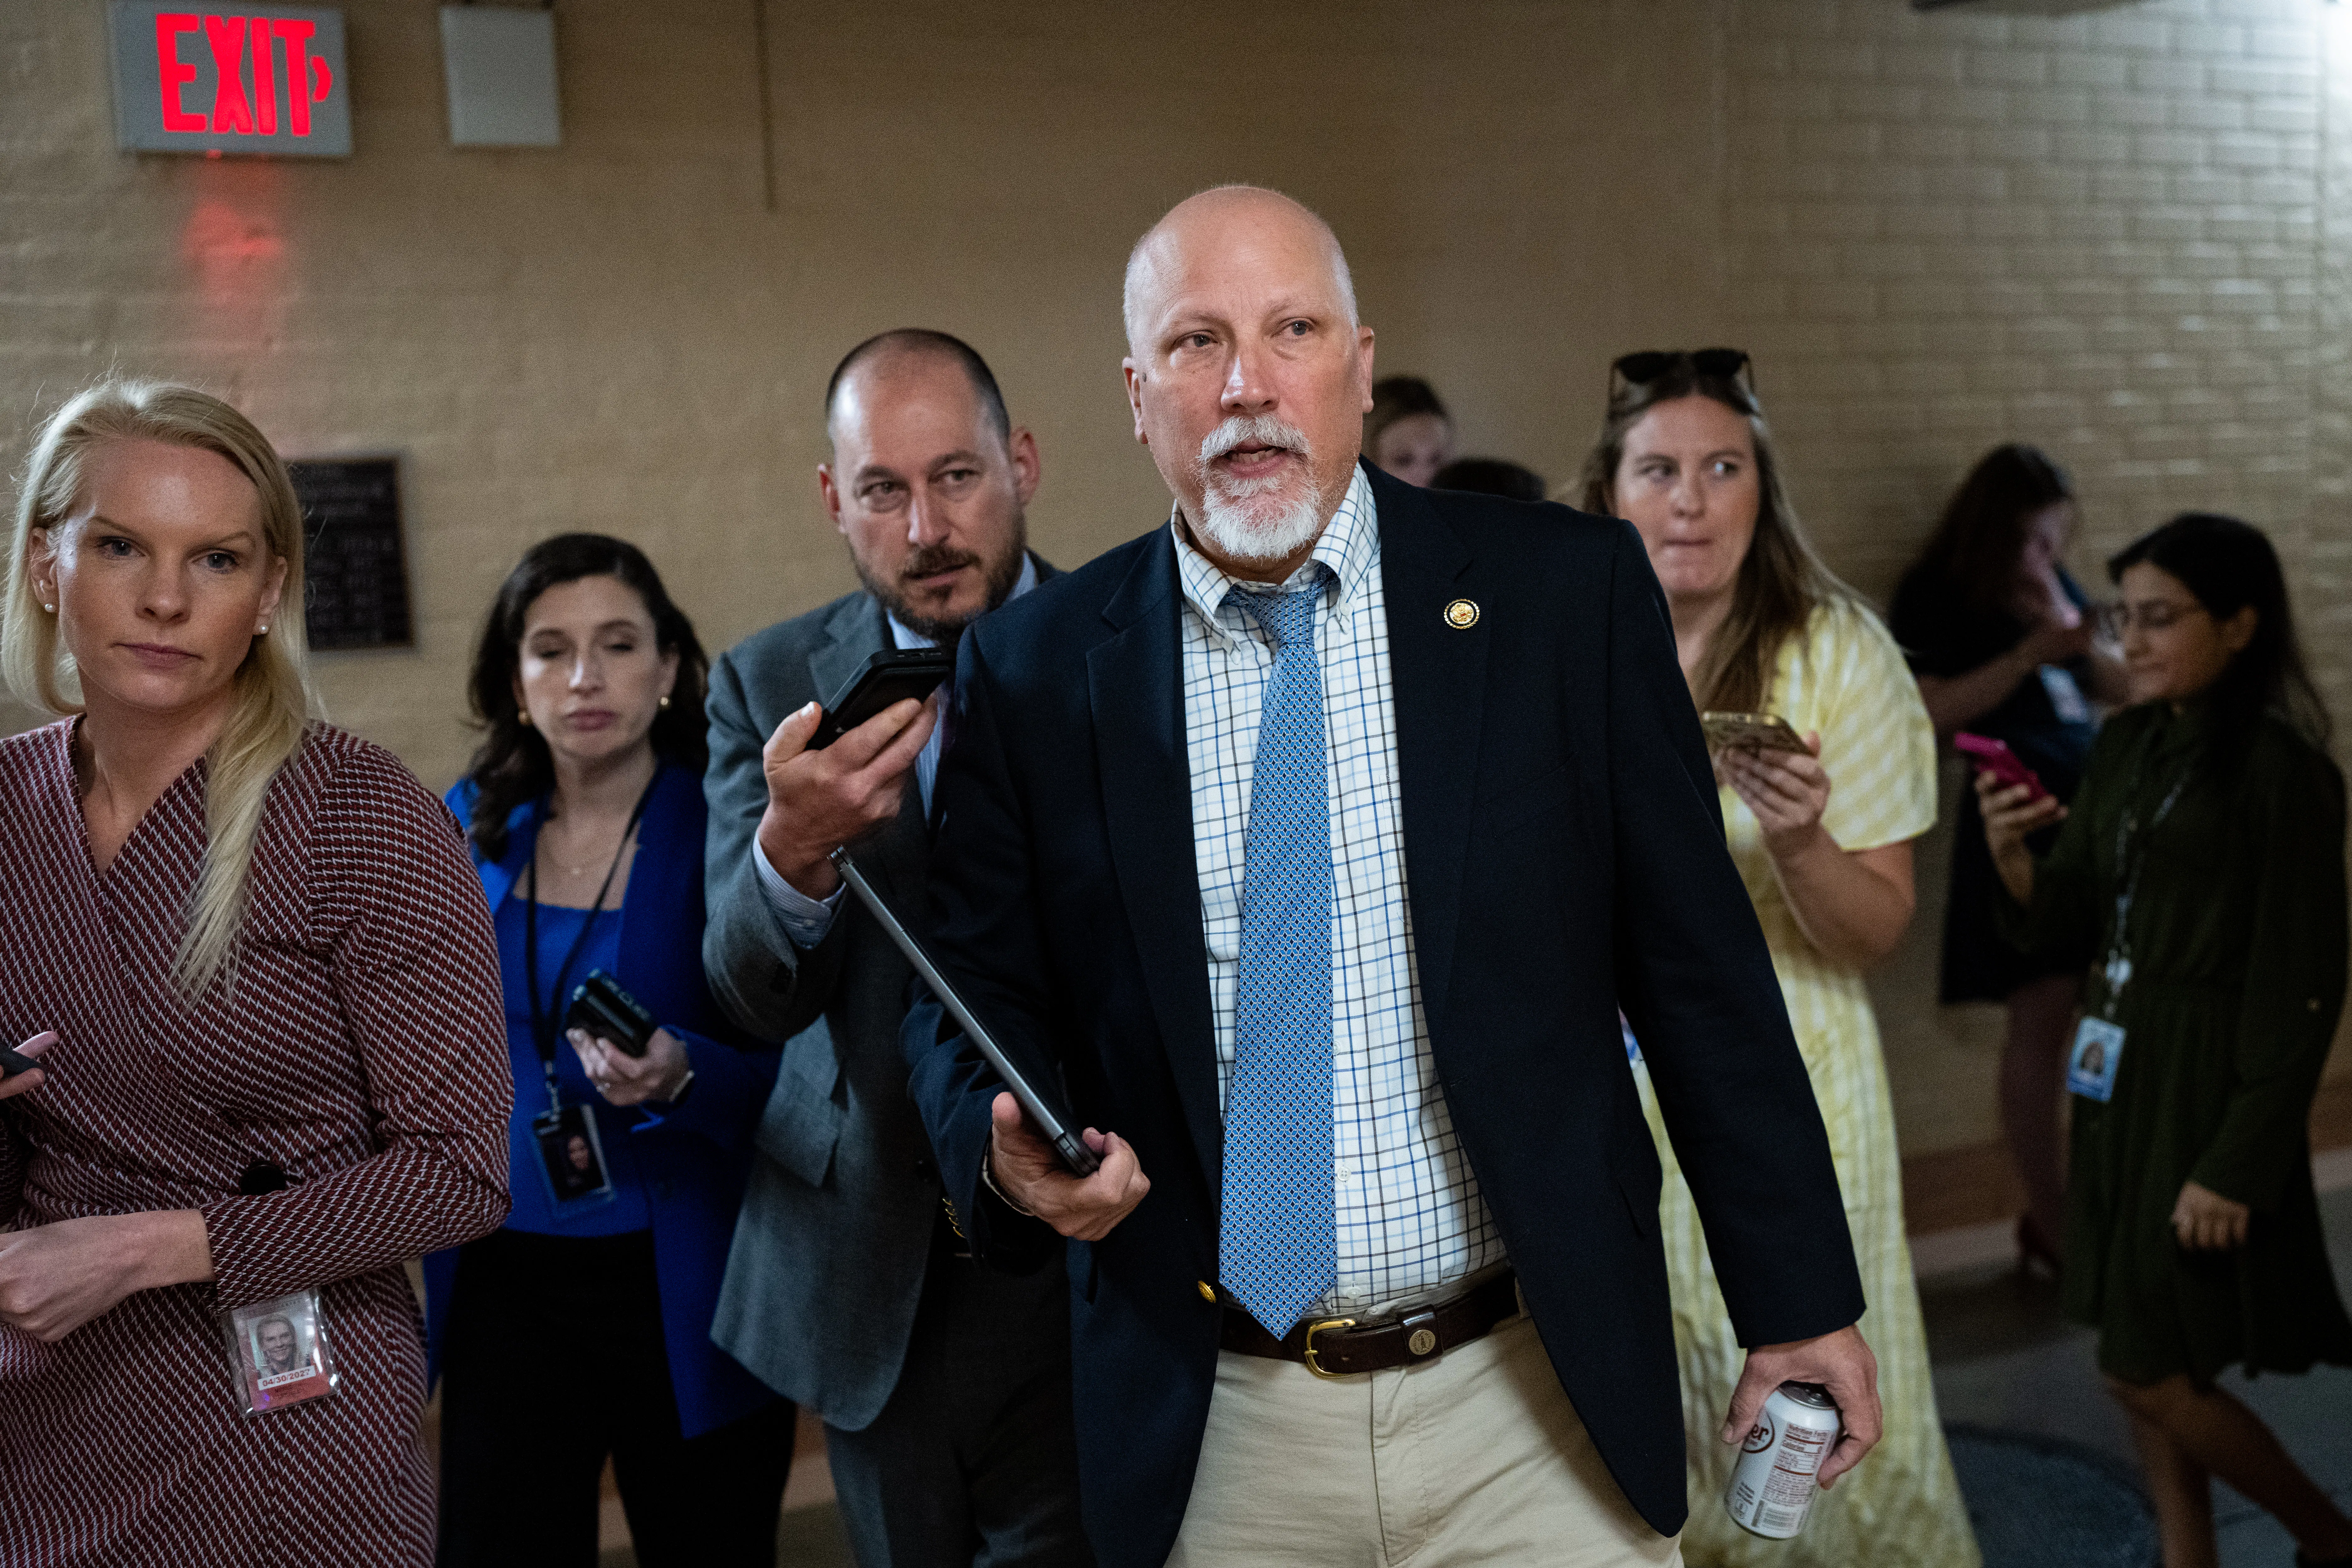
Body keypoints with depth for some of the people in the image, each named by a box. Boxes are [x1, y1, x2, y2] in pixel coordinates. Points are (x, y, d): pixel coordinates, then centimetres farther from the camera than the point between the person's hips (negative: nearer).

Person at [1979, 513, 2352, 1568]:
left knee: (2151, 1372, 1)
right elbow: (2069, 930, 7)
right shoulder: (2126, 746, 6)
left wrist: (2239, 1164, -16)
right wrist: (2014, 861, -14)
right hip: (2118, 1080, 7)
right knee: (2146, 1367, 13)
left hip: (2205, 1090, -7)